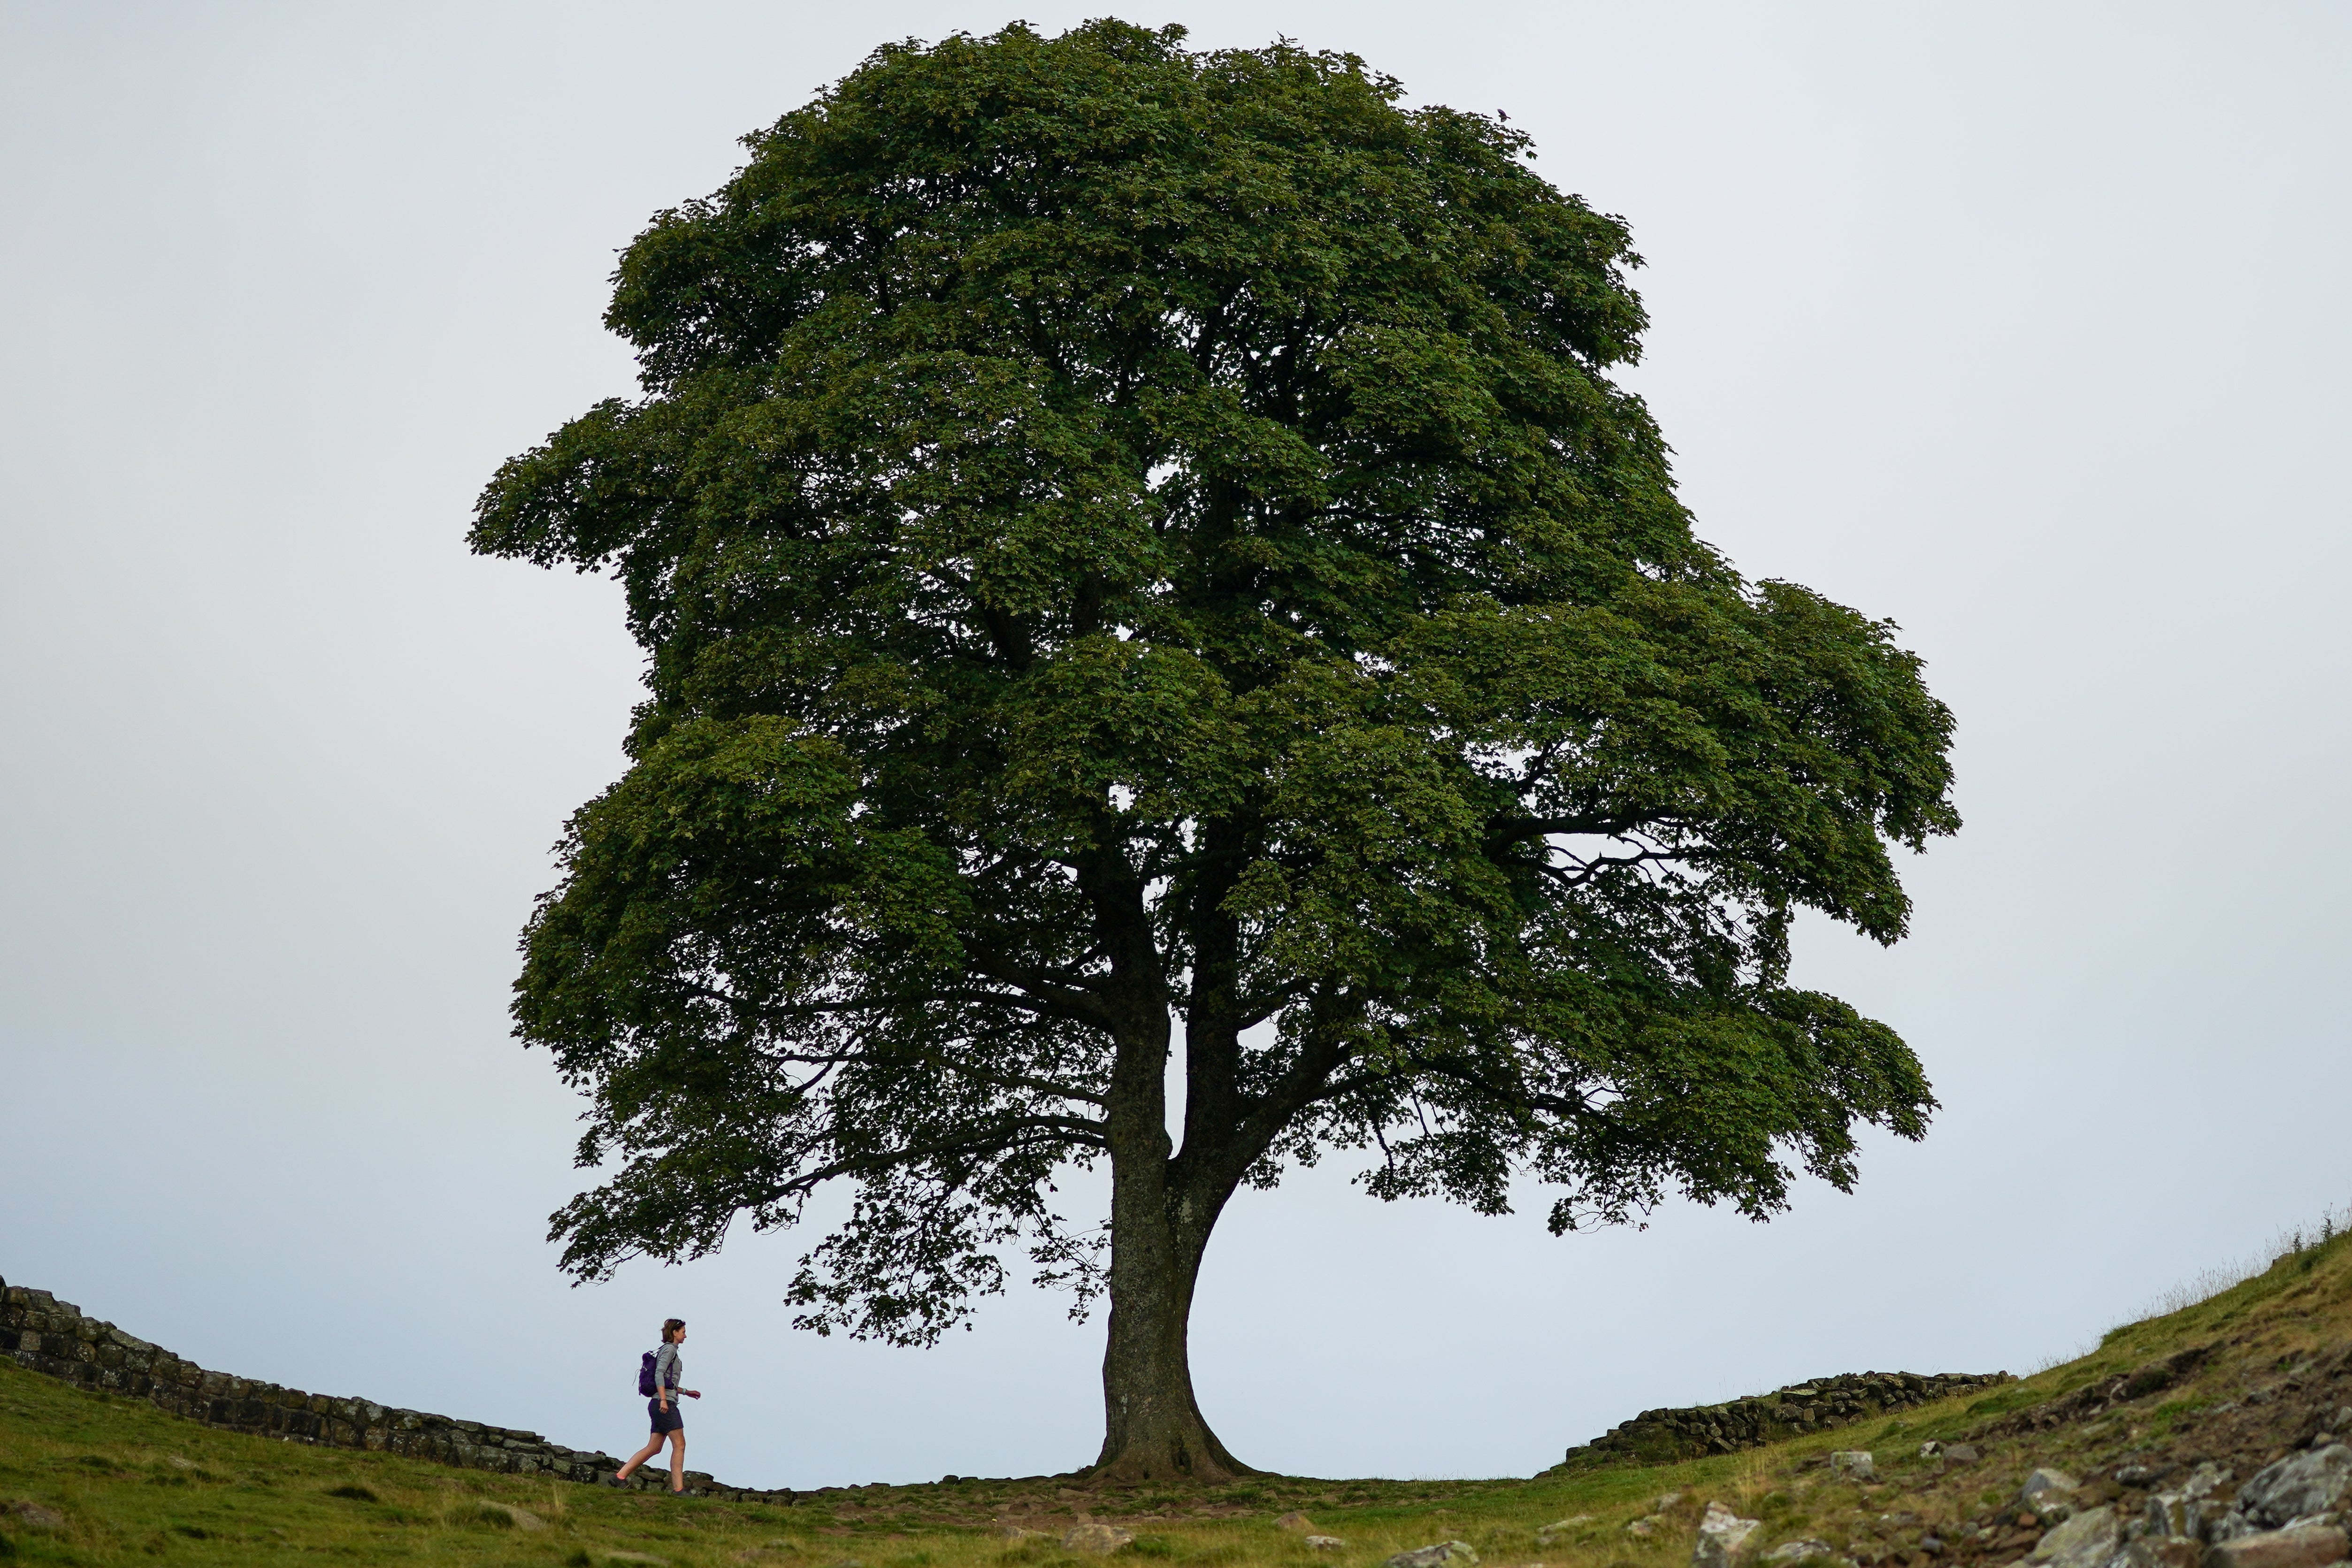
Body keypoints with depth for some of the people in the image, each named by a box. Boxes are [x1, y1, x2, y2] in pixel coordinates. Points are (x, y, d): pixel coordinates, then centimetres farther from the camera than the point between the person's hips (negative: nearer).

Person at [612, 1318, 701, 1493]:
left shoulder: (670, 1350, 25)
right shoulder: (669, 1349, -4)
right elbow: (659, 1373, -17)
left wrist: (686, 1392, 26)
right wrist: (663, 1399, -25)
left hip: (660, 1406, 10)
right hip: (665, 1404, -10)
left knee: (654, 1448, 7)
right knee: (679, 1444, -10)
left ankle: (620, 1476, 4)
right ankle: (678, 1489, -13)